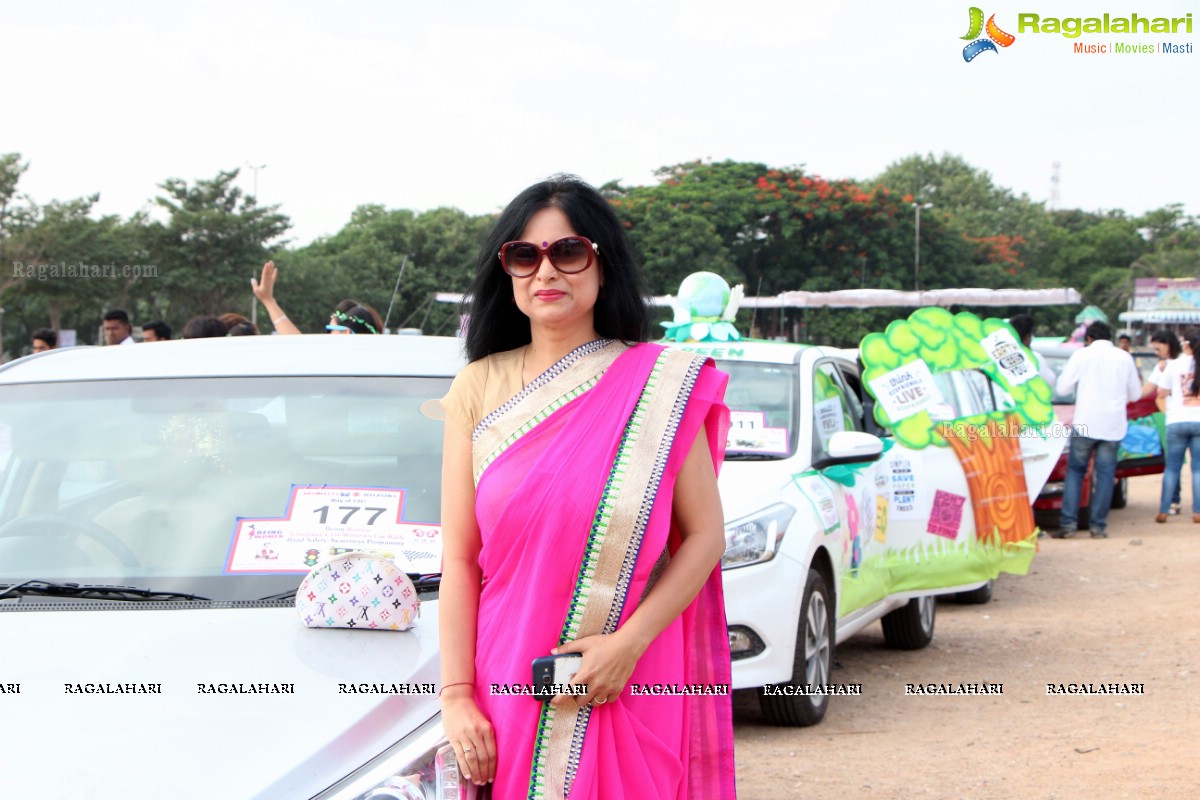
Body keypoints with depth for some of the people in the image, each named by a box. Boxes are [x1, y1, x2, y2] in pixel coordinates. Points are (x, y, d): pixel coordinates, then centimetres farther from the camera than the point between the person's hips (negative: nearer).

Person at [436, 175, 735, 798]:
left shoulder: (661, 385, -1)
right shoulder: (479, 390, 4)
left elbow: (705, 536, -3)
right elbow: (459, 558, 2)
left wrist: (628, 642, -16)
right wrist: (456, 697, -7)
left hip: (633, 685, -2)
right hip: (508, 686, 2)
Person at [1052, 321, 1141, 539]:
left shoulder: (1082, 355, -1)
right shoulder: (1124, 358, 7)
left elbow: (1062, 388, 0)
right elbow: (1135, 393, 14)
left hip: (1085, 424, -2)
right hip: (1114, 426, 2)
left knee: (1075, 470, 8)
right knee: (1105, 474, 7)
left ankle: (1068, 523, -1)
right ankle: (1099, 526, 3)